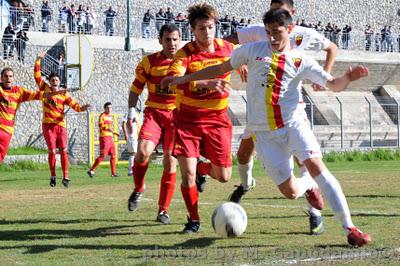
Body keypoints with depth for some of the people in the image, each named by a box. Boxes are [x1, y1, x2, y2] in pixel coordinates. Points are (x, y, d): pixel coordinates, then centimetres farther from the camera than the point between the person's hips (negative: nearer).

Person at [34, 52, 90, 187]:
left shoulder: (64, 94, 9)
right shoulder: (44, 89, 8)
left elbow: (73, 104, -1)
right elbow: (37, 75, 4)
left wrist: (81, 108, -20)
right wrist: (38, 60, -3)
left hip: (61, 125, 1)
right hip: (48, 124, -1)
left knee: (63, 151, -5)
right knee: (52, 151, -6)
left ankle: (65, 177, -2)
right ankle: (53, 176, 6)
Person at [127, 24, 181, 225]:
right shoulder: (149, 62, 1)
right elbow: (136, 88, 10)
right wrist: (131, 112, 1)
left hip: (177, 116, 0)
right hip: (154, 113, 0)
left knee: (170, 162, -5)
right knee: (143, 152, -23)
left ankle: (163, 210, 6)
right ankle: (138, 189, 6)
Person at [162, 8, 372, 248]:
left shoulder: (301, 60, 4)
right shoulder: (254, 50, 7)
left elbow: (334, 85, 3)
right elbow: (221, 68, 17)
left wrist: (348, 78, -20)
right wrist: (183, 79, 17)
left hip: (293, 122, -1)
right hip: (263, 132, 1)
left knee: (316, 165, -25)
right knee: (290, 192, -5)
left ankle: (350, 228, -21)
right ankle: (309, 185, 36)